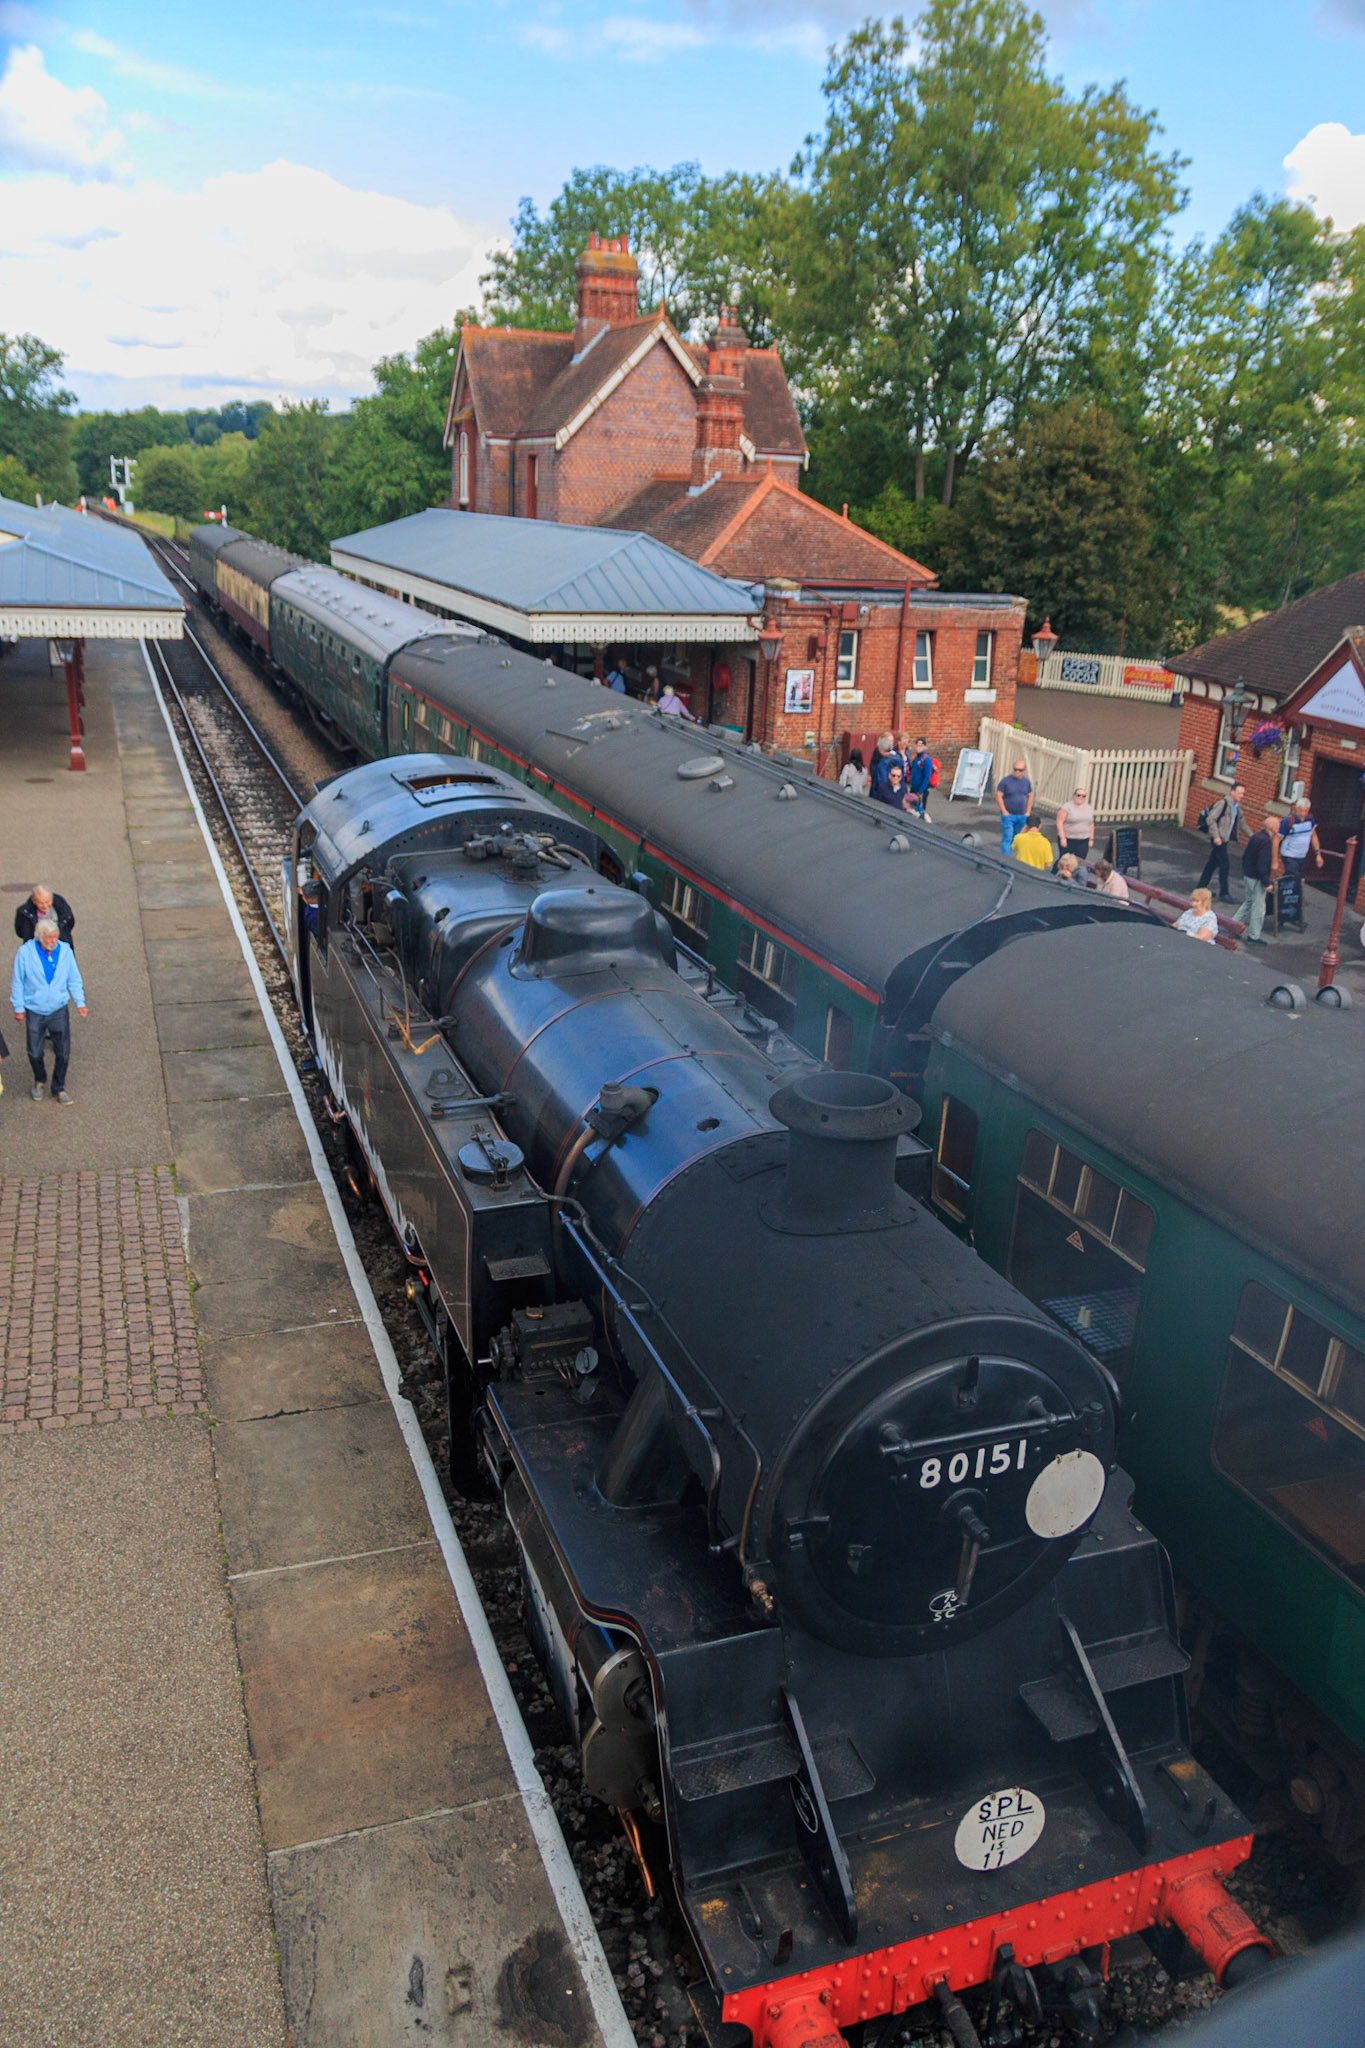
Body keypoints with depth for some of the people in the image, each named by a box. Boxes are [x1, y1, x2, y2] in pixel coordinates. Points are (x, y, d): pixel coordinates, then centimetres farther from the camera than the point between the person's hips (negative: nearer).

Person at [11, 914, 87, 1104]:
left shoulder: (65, 951, -11)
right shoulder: (25, 953, -16)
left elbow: (74, 979, 1)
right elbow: (17, 982, -5)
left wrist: (80, 1003, -4)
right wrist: (18, 1007, 0)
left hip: (59, 1010, 1)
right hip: (34, 1011, -1)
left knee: (63, 1053, 6)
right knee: (35, 1053, 11)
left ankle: (59, 1088, 25)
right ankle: (40, 1081, 39)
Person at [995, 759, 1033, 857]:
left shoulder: (1026, 782, 7)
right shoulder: (1006, 780, -8)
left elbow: (1030, 796, 16)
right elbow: (998, 795, -9)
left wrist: (1027, 812, 9)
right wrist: (1004, 812, -12)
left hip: (1022, 816, 5)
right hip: (1008, 815, -5)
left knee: (1015, 839, 9)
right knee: (1007, 838, -12)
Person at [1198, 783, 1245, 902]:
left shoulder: (1237, 806, 12)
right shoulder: (1222, 803, -14)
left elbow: (1241, 823, 22)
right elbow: (1211, 819, -18)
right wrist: (1216, 836, -22)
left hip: (1225, 840, 8)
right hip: (1218, 840, -8)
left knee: (1212, 864, 13)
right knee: (1224, 865, -8)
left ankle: (1201, 887, 21)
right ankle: (1224, 893, -3)